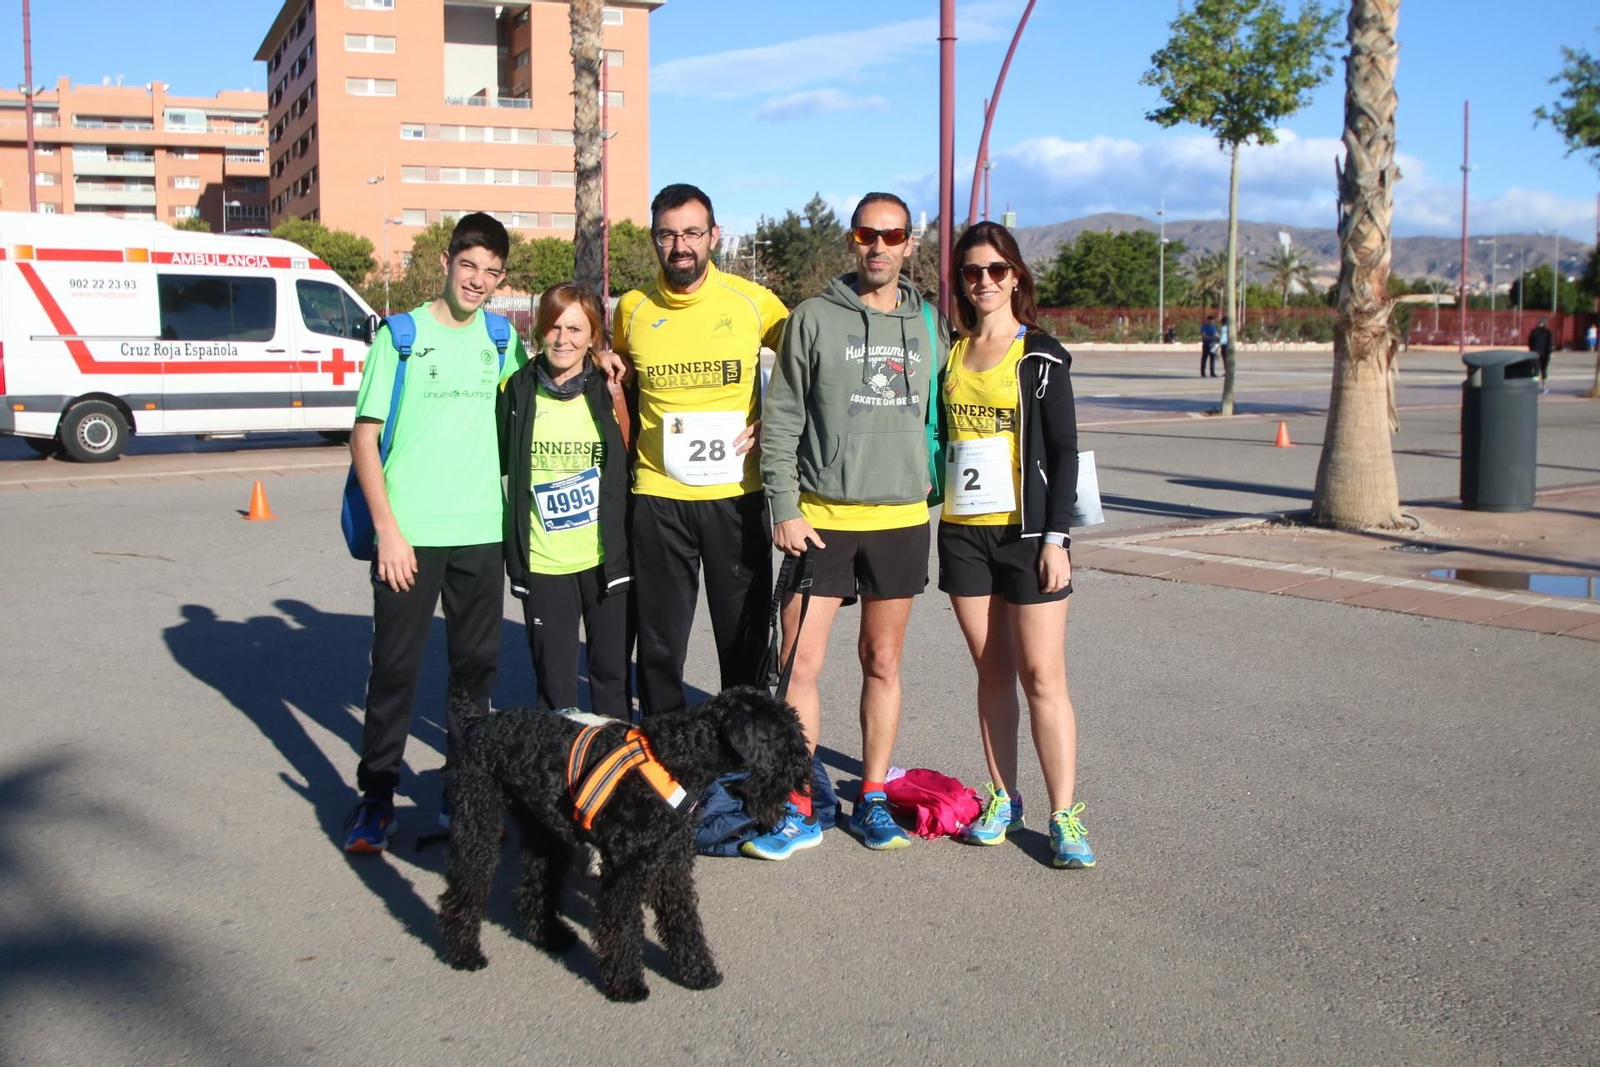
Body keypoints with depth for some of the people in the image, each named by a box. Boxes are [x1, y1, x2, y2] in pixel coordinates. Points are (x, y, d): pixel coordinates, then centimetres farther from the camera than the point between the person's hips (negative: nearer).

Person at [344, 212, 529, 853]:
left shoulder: (500, 338, 9)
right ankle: (376, 796, 14)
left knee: (476, 662, 11)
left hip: (481, 532, 4)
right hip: (409, 533, -4)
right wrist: (387, 529, -12)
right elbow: (363, 437, -5)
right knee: (396, 666, 1)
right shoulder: (401, 336, -3)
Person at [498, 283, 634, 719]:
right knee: (554, 682, 9)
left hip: (609, 558, 0)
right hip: (543, 563, 0)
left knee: (612, 674, 10)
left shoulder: (610, 391, 0)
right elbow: (496, 462, 8)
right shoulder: (517, 391, 0)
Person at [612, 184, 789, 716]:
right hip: (658, 497, 1)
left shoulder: (751, 300, -2)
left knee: (745, 637, 9)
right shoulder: (633, 308, 3)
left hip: (737, 496, -1)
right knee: (659, 643, 7)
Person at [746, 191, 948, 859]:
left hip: (901, 518, 3)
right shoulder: (814, 319, -1)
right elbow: (780, 422, -2)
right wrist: (785, 509, -7)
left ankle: (872, 800, 21)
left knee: (882, 663, 9)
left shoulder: (929, 325, 8)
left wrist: (929, 476, 9)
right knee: (800, 662, -5)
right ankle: (798, 811, 5)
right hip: (819, 518, -2)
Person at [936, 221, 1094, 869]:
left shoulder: (1041, 356, -2)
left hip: (1027, 532, -4)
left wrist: (1056, 537, -11)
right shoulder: (949, 355, 11)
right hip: (963, 531, 4)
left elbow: (1064, 451, -4)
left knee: (1042, 675, -5)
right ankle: (1002, 797, 18)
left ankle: (1064, 815, 0)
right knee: (992, 670, 9)